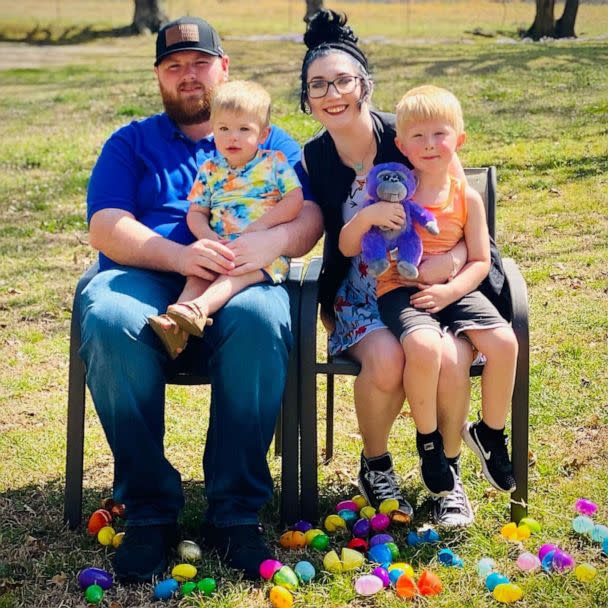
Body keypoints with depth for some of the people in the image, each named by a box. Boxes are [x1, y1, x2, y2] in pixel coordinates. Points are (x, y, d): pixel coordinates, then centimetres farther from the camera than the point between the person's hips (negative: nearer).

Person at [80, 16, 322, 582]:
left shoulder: (272, 143, 24)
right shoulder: (130, 144, 23)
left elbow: (310, 217, 8)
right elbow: (105, 227, 5)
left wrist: (272, 242, -17)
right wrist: (179, 255, -14)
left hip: (239, 281, 0)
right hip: (142, 276, 1)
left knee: (260, 320, -38)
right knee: (109, 323, -36)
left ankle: (234, 510, -29)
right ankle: (149, 510, -26)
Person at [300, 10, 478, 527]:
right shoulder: (314, 159, 0)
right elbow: (341, 247, 1)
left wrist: (454, 256, -23)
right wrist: (366, 218, -22)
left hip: (430, 286, -1)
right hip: (361, 295, 1)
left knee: (445, 358, -33)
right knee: (386, 359, -32)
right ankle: (375, 465, -1)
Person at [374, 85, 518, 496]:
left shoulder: (467, 197, 5)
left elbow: (480, 261, 5)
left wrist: (449, 291, -13)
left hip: (454, 290, 3)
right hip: (399, 289, -3)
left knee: (504, 342, -21)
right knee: (425, 346, -34)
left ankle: (491, 433, 5)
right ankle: (428, 440, -9)